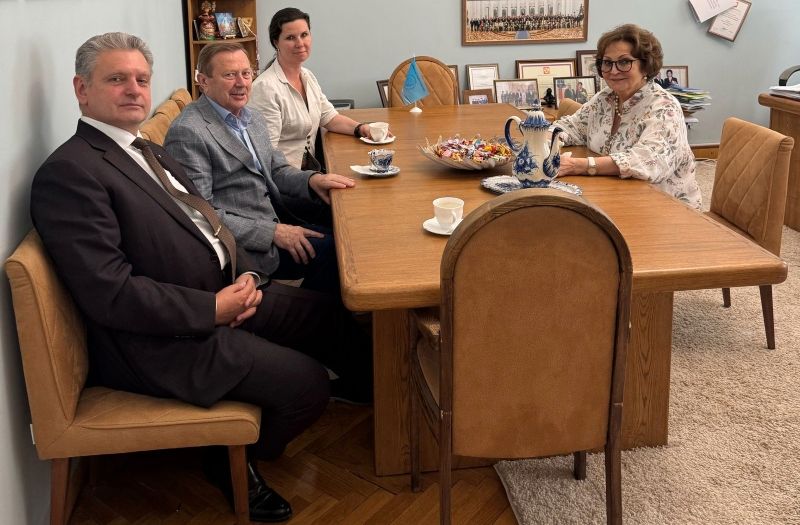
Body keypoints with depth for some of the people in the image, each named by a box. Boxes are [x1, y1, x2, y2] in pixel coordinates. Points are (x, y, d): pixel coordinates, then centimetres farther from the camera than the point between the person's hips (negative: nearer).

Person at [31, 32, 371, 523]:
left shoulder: (149, 152, 13)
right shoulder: (69, 172, -18)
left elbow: (206, 224, 17)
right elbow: (110, 294, -24)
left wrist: (247, 276, -3)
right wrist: (214, 309, -20)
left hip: (222, 294, 9)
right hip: (162, 339, -9)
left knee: (327, 313, 8)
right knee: (309, 385, -12)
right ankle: (236, 458, 15)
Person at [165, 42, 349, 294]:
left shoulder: (254, 120, 12)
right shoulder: (187, 132, -15)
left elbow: (276, 170, 20)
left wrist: (312, 179, -3)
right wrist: (272, 232, -21)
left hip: (275, 221, 8)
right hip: (240, 245, -8)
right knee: (329, 250, -17)